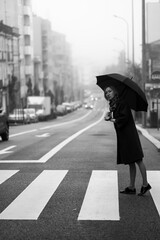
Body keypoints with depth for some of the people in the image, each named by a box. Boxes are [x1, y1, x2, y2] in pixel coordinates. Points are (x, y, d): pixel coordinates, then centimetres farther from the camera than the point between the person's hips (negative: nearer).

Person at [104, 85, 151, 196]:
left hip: (129, 134, -9)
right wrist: (110, 116, -1)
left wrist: (113, 120, -7)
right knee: (130, 162, 10)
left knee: (137, 160, -6)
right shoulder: (114, 104, 16)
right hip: (123, 136, 9)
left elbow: (124, 117, -19)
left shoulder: (122, 102, -10)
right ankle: (131, 187, 14)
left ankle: (145, 184, 0)